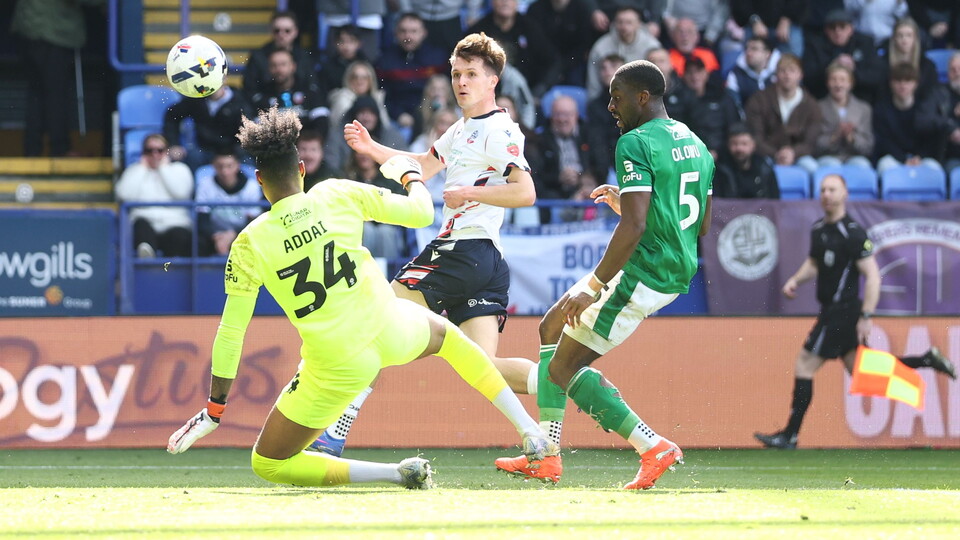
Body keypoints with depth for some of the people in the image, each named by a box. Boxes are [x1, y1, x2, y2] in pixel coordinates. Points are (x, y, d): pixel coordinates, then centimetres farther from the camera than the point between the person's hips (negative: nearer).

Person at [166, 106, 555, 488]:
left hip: (337, 368, -4)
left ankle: (399, 473, -1)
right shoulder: (339, 195, -6)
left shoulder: (249, 244, -9)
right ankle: (530, 431, 34)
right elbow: (422, 213, 4)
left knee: (268, 466, 10)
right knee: (446, 335, 39)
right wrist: (410, 175, 27)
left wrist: (213, 411, 2)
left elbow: (230, 333, -7)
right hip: (388, 329, 4)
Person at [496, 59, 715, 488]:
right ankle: (546, 456, 19)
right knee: (553, 327, 20)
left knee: (563, 368, -2)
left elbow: (634, 227, -25)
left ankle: (652, 447, -7)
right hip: (679, 272, 10)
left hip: (642, 273, -10)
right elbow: (702, 226, 20)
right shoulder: (696, 146, 14)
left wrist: (593, 286, -21)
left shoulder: (635, 144, -16)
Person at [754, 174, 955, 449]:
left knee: (804, 365, -7)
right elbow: (813, 263, 26)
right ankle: (927, 360, 22)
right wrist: (795, 280, 6)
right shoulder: (819, 230, 9)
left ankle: (790, 435, -2)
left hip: (843, 311, -9)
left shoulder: (853, 233, -16)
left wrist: (866, 316, -23)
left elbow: (873, 276, -18)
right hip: (831, 310, 9)